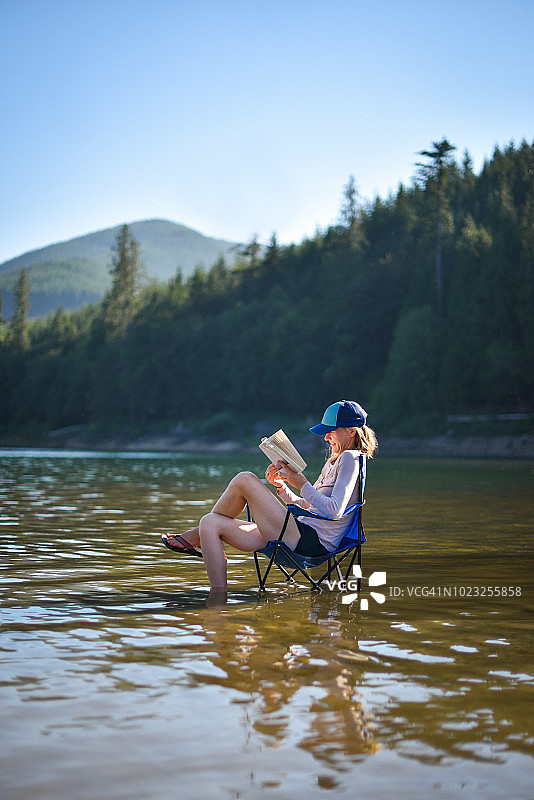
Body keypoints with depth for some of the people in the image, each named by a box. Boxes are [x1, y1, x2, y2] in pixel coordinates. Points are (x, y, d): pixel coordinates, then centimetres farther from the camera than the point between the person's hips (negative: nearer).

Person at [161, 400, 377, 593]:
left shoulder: (350, 458, -5)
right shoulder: (333, 462, 25)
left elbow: (334, 511, -20)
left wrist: (301, 484, -14)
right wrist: (281, 485, 9)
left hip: (310, 542, -10)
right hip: (301, 536, 10)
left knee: (245, 480, -12)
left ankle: (195, 536, 6)